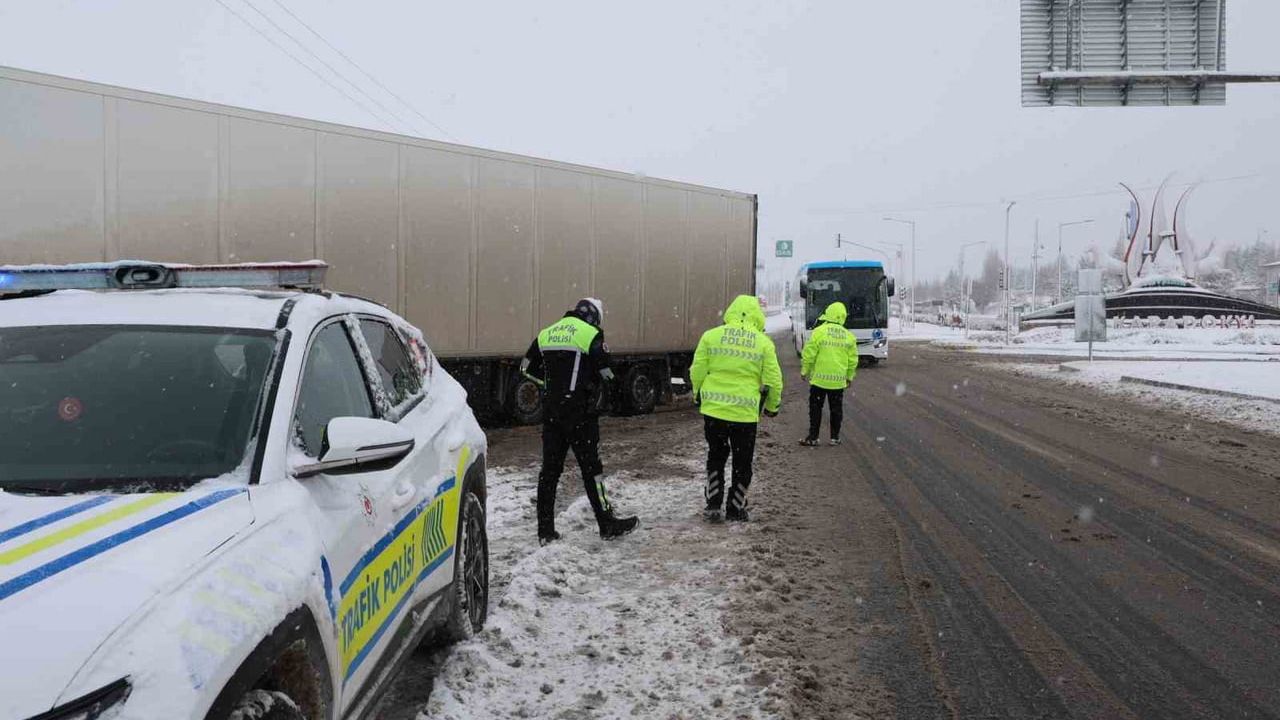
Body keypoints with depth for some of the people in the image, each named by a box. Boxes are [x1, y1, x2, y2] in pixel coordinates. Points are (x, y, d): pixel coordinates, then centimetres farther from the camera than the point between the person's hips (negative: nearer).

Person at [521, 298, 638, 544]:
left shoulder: (546, 333, 11)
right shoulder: (590, 334, -7)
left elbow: (527, 368, 16)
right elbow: (605, 373, -9)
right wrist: (599, 395, 10)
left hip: (551, 410, 6)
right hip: (579, 411, -5)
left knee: (550, 468, 9)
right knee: (590, 466, 2)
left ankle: (545, 531, 13)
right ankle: (607, 524, 10)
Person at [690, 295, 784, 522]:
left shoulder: (711, 336, 0)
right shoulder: (764, 343, -3)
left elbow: (697, 372, 2)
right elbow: (773, 381, -2)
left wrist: (698, 396, 19)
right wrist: (772, 406, 14)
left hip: (713, 409, 2)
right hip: (745, 412, -1)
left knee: (716, 457, 18)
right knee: (742, 462, 13)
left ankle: (713, 505, 17)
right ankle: (736, 508, 19)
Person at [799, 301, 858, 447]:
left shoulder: (819, 331, -10)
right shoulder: (849, 336, 2)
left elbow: (809, 354, -9)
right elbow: (853, 360, 7)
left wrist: (804, 371, 4)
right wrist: (850, 377, 20)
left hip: (819, 379, -3)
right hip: (839, 380, 3)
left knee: (815, 408, 6)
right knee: (836, 409, 13)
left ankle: (813, 437, 6)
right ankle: (835, 437, 18)